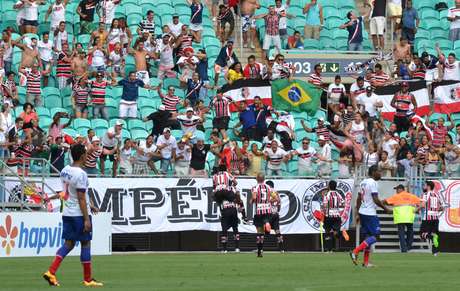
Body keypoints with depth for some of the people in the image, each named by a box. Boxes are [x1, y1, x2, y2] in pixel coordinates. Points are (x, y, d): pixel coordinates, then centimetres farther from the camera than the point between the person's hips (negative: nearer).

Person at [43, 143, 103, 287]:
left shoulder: (65, 170, 8)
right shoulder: (80, 174, -18)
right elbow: (81, 198, -19)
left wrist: (89, 205, 27)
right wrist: (86, 219, -16)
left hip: (67, 213, 8)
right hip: (79, 214, -8)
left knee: (69, 243, 10)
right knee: (86, 243, 4)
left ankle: (51, 272, -4)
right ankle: (88, 279, 10)